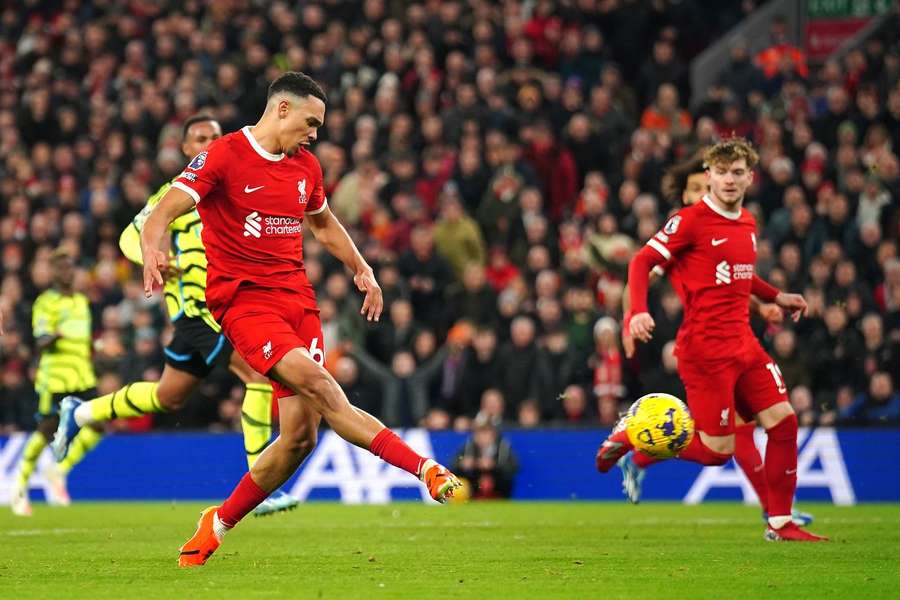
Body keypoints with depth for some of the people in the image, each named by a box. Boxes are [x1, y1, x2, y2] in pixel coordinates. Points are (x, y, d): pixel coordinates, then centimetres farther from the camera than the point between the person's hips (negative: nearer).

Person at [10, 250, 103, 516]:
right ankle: (20, 488, 13)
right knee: (46, 431, -3)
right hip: (55, 379, -6)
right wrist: (54, 336, -34)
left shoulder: (82, 301, 17)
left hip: (82, 378, 6)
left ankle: (59, 472, 8)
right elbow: (41, 342, -14)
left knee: (97, 425, -8)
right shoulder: (46, 302, -5)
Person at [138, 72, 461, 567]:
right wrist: (152, 250, -35)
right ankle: (425, 470, -29)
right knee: (317, 383, -27)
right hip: (242, 299, -7)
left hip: (296, 297, 7)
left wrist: (361, 269, 25)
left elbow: (324, 224, 34)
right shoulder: (224, 156, -7)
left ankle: (217, 525, 14)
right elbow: (163, 213, -15)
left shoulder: (305, 166, 15)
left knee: (300, 435, -5)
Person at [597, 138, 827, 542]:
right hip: (705, 348, -8)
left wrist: (775, 297, 22)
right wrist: (638, 311, -24)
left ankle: (780, 523, 9)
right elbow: (642, 261, -10)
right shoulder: (691, 220, -10)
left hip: (743, 342, 8)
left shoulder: (747, 223, 13)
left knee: (784, 420, 0)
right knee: (717, 450, -8)